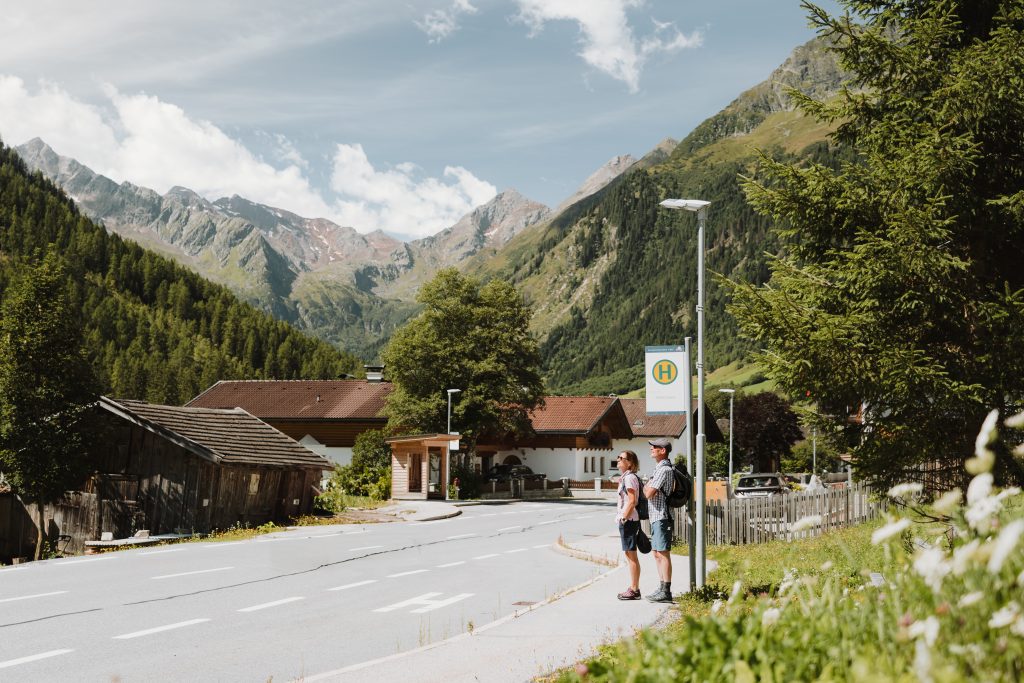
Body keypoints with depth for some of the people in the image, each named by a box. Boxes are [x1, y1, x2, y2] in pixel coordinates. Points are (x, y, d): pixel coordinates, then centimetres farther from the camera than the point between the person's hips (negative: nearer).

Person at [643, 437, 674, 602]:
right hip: (655, 516, 10)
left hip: (662, 516, -10)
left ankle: (666, 591, -7)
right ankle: (662, 588, 19)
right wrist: (648, 488, -2)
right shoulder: (659, 468, 18)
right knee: (657, 553, 13)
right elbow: (648, 490, 19)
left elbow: (649, 493, -20)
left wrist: (646, 488, 1)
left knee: (663, 554, -9)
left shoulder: (664, 469, -15)